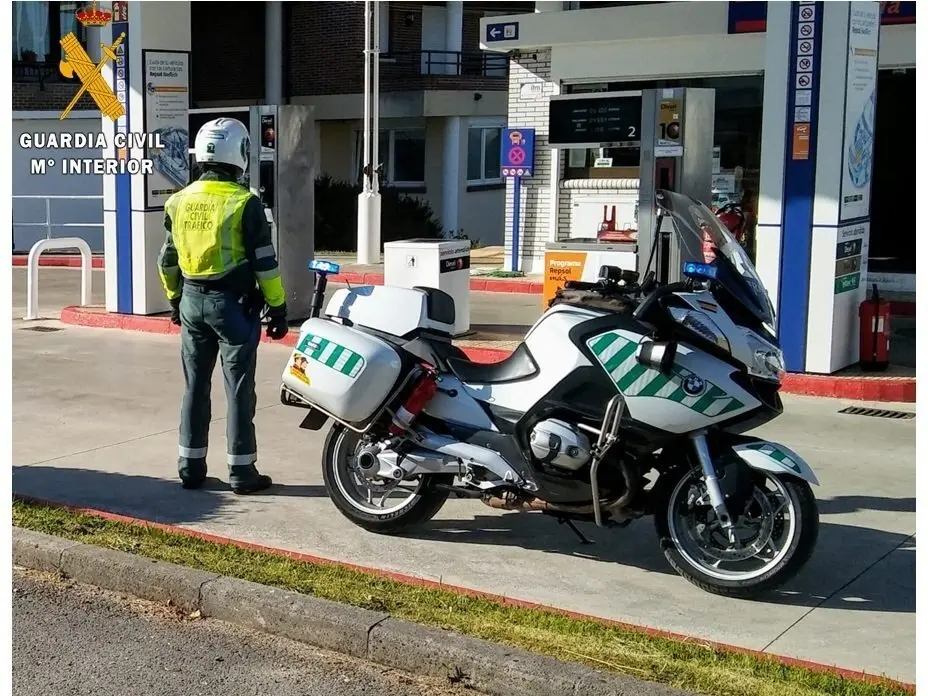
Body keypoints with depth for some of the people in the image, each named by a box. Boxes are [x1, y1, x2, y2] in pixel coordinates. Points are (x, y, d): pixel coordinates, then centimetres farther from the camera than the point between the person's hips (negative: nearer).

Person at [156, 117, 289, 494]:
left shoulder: (180, 201, 5)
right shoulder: (244, 203, -12)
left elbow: (168, 259, 13)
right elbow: (264, 262, -11)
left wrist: (175, 299, 25)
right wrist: (278, 307, -3)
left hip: (192, 301, 5)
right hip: (233, 303, -5)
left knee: (195, 387, 13)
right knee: (238, 391, 1)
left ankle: (191, 467, 18)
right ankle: (241, 472, 6)